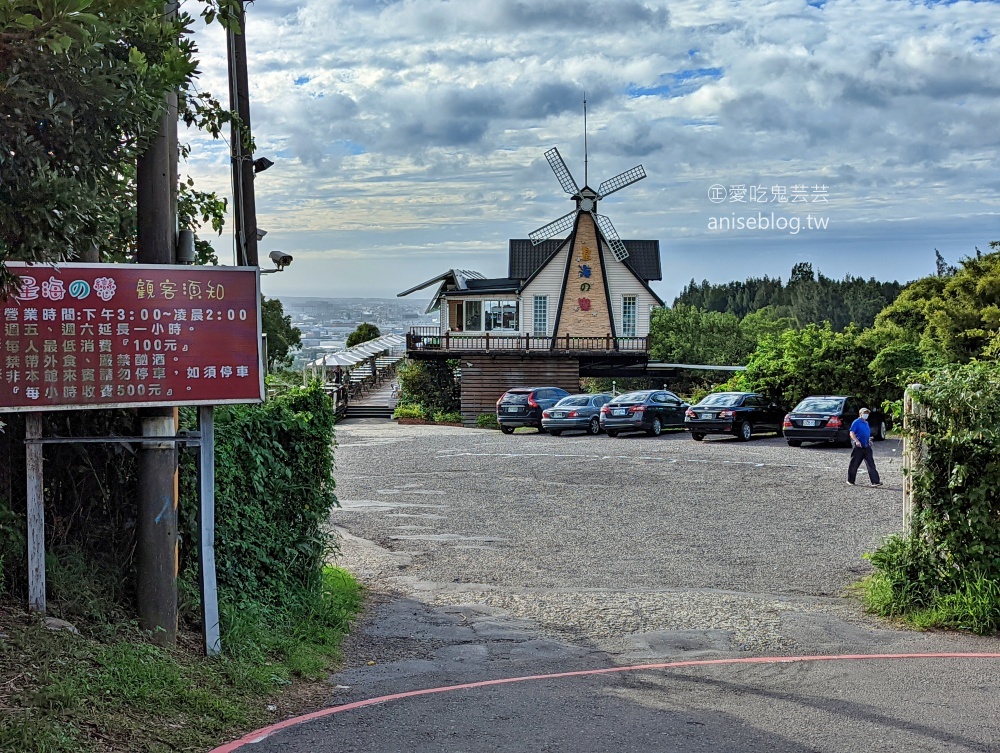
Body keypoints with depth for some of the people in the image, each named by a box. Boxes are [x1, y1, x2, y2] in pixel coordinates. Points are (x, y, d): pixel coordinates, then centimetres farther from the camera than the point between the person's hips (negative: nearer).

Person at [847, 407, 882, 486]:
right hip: (858, 447, -7)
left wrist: (869, 440, 14)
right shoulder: (856, 422, -6)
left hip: (866, 447, 7)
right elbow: (852, 433, -13)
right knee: (854, 464, 3)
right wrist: (856, 441, -25)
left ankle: (875, 481, -7)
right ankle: (850, 480, 16)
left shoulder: (866, 423, 17)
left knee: (871, 464, -2)